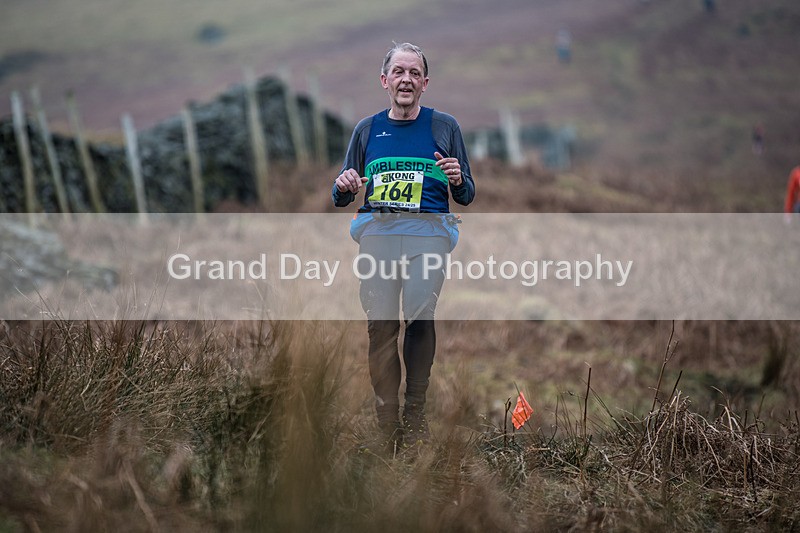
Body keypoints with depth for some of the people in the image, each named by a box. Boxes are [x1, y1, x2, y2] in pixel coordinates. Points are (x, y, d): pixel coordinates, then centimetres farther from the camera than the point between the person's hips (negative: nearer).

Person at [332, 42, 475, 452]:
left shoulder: (444, 126, 14)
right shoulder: (367, 129, 18)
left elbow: (466, 197, 15)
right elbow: (341, 199, 22)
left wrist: (458, 180, -8)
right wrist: (344, 187, -2)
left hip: (428, 231, -2)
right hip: (377, 231, 2)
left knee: (420, 318, -17)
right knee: (380, 324, -8)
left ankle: (414, 414, -6)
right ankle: (386, 422, -5)